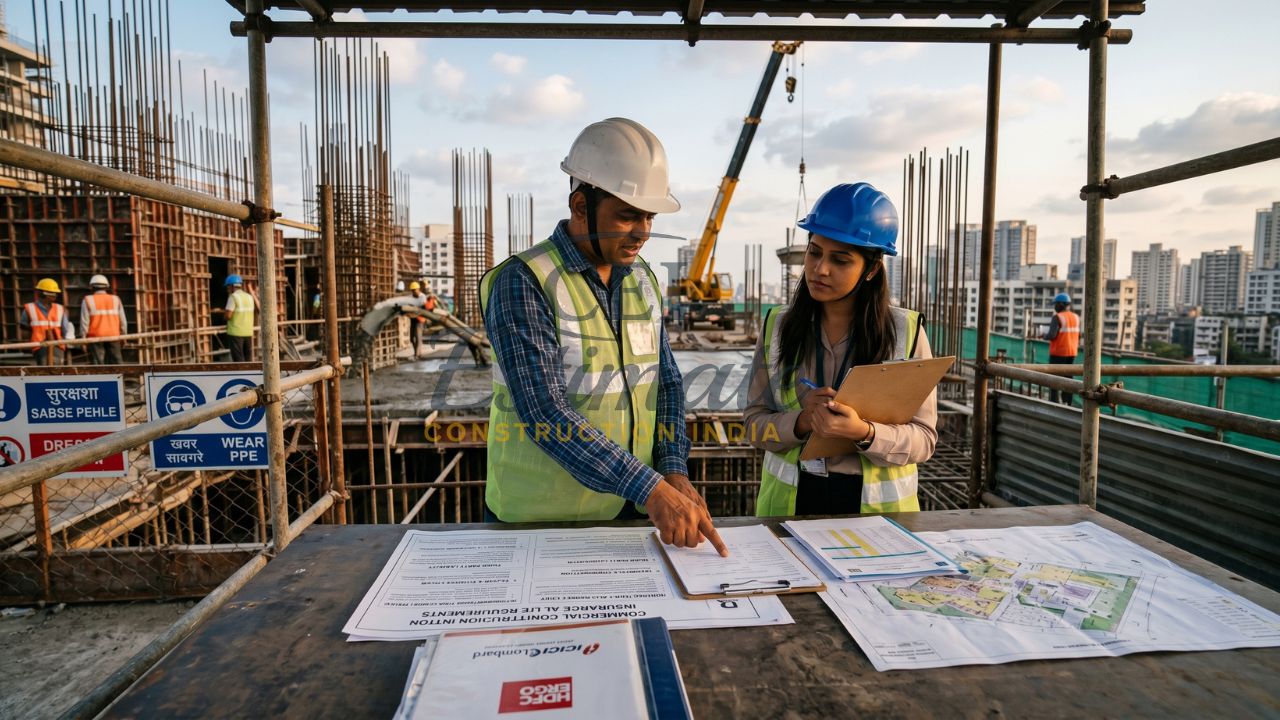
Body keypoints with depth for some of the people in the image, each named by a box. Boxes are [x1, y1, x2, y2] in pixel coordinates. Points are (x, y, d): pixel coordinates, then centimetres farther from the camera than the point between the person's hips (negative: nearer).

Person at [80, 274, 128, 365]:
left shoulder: (88, 300, 1)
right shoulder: (116, 299, 7)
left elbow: (84, 321, -2)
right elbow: (123, 320, 6)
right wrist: (123, 335, 15)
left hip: (96, 337, -1)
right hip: (113, 336, 2)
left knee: (98, 362, 0)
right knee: (117, 361, 3)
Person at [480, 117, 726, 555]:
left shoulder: (643, 281, 3)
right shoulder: (522, 285, -17)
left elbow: (667, 382, 8)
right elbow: (544, 415, -25)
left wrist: (674, 472, -7)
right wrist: (650, 489, -29)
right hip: (538, 519, -5)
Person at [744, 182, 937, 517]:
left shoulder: (906, 331, -6)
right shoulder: (778, 326, -2)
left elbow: (923, 439, -7)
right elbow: (754, 424, -2)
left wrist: (864, 432, -25)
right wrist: (800, 423, -21)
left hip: (877, 503, -1)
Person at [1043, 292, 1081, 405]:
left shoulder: (1057, 317, -14)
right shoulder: (1076, 317, 8)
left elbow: (1052, 335, -21)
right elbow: (1078, 335, 15)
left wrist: (1045, 336, -2)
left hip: (1058, 352, -7)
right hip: (1072, 353, 7)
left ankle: (1053, 403, -2)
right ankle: (1067, 403, 10)